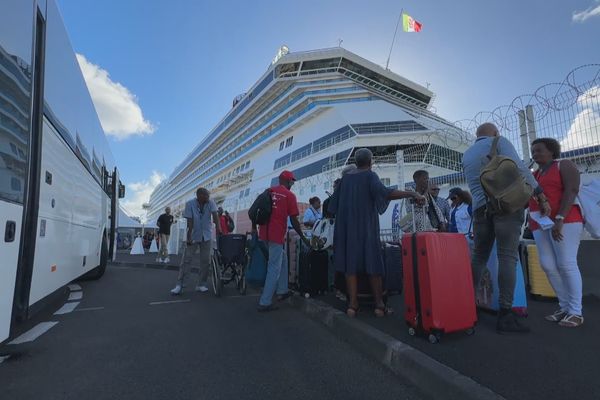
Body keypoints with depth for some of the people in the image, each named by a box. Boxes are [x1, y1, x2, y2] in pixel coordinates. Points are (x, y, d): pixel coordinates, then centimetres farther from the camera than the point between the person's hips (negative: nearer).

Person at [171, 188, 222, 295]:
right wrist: (189, 237, -20)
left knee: (206, 261, 3)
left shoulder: (211, 203, -9)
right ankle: (179, 285, 6)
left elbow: (215, 214, -23)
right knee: (187, 260, -3)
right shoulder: (190, 204, -12)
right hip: (193, 236, -2)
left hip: (207, 236, 2)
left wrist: (218, 226, -39)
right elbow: (190, 221, -15)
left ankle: (201, 285, 14)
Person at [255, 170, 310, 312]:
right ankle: (265, 303, 5)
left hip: (264, 233, 7)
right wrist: (303, 238, 3)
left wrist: (254, 227, 21)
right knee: (274, 268, 1)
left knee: (282, 259, 23)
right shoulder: (290, 195, -4)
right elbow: (294, 221, -6)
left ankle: (282, 291, 31)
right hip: (277, 235, -7)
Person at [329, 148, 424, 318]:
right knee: (372, 262, 4)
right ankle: (379, 304, 8)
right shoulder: (370, 175, -5)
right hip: (366, 225, -4)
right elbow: (384, 193, -23)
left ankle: (352, 304, 3)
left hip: (347, 226, 4)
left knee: (350, 262, 4)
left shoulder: (346, 177, 10)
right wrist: (411, 193, -20)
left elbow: (335, 202, 13)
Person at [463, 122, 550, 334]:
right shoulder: (499, 142, 7)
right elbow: (518, 167, -6)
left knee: (478, 257, 10)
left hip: (481, 208, 5)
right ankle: (505, 314, -9)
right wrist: (541, 196, -5)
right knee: (507, 257, -7)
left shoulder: (466, 154, 23)